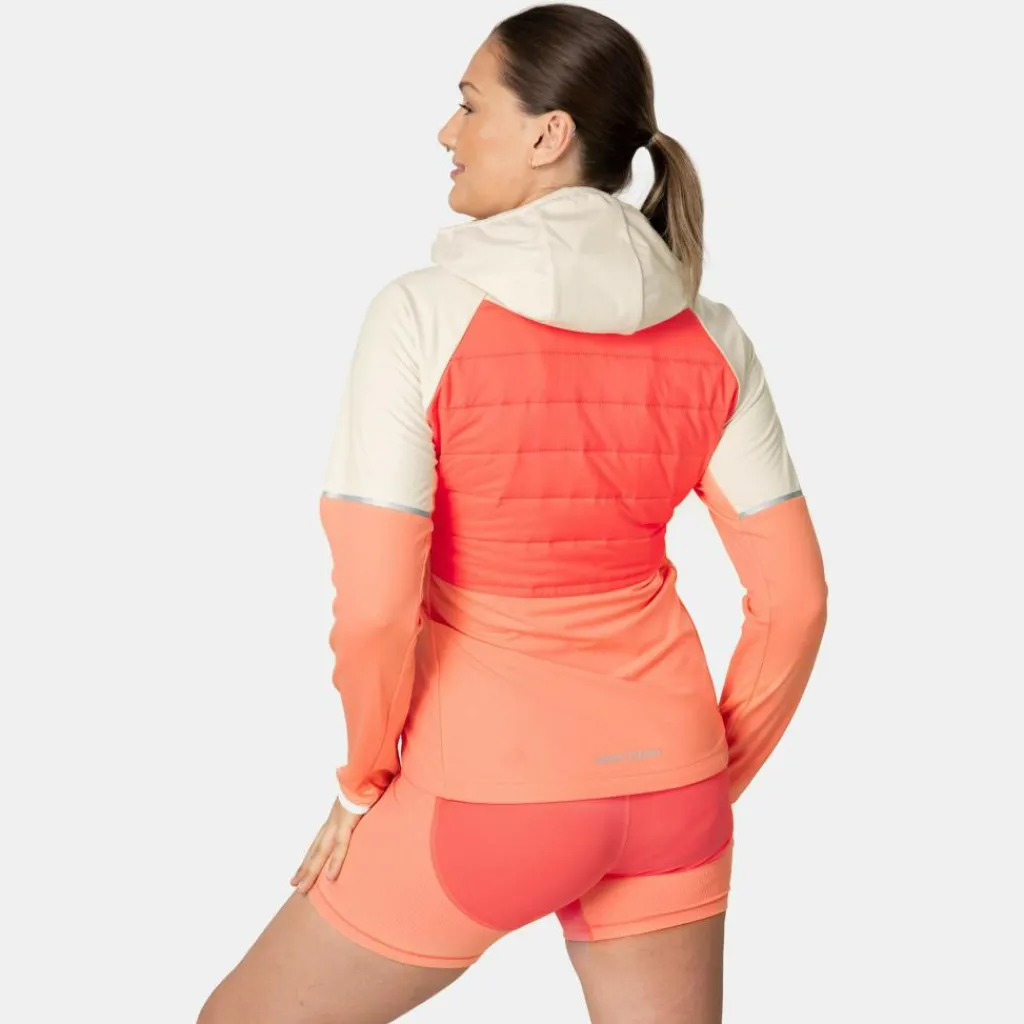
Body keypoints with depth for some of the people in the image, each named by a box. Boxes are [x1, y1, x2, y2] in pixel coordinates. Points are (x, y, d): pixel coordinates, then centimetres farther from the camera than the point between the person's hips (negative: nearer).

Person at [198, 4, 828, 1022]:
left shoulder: (425, 313, -16)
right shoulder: (708, 339, -2)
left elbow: (374, 608, -20)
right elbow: (793, 599, -1)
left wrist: (364, 781, -2)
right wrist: (712, 783, 12)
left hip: (492, 790, -4)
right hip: (663, 783, 5)